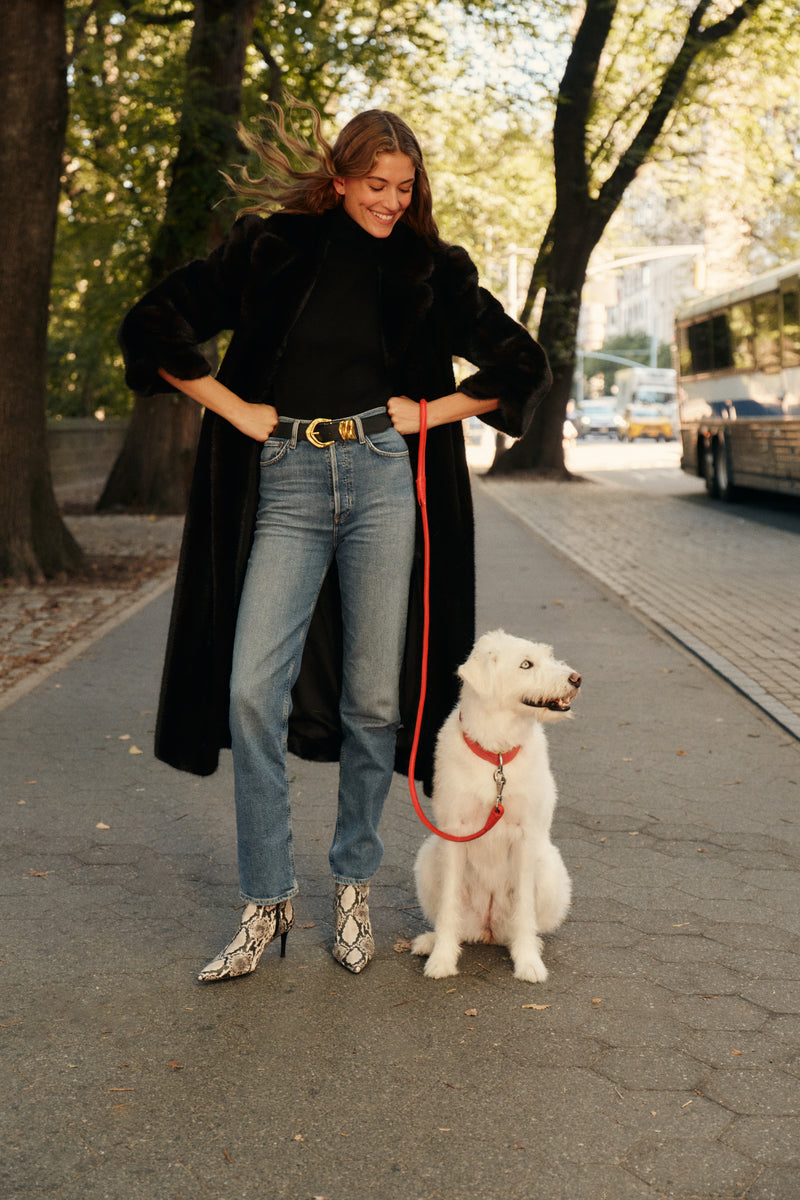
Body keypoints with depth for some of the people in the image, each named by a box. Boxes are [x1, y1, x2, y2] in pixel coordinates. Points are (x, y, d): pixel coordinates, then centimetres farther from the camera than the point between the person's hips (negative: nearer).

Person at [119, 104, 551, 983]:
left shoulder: (430, 269, 11)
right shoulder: (270, 247, 8)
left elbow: (522, 366, 15)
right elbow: (152, 327, 8)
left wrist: (431, 411, 3)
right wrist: (235, 408, 0)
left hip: (385, 482, 1)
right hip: (288, 486, 0)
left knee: (374, 699, 2)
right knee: (252, 691, -9)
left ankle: (353, 887, 19)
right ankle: (266, 902, 3)